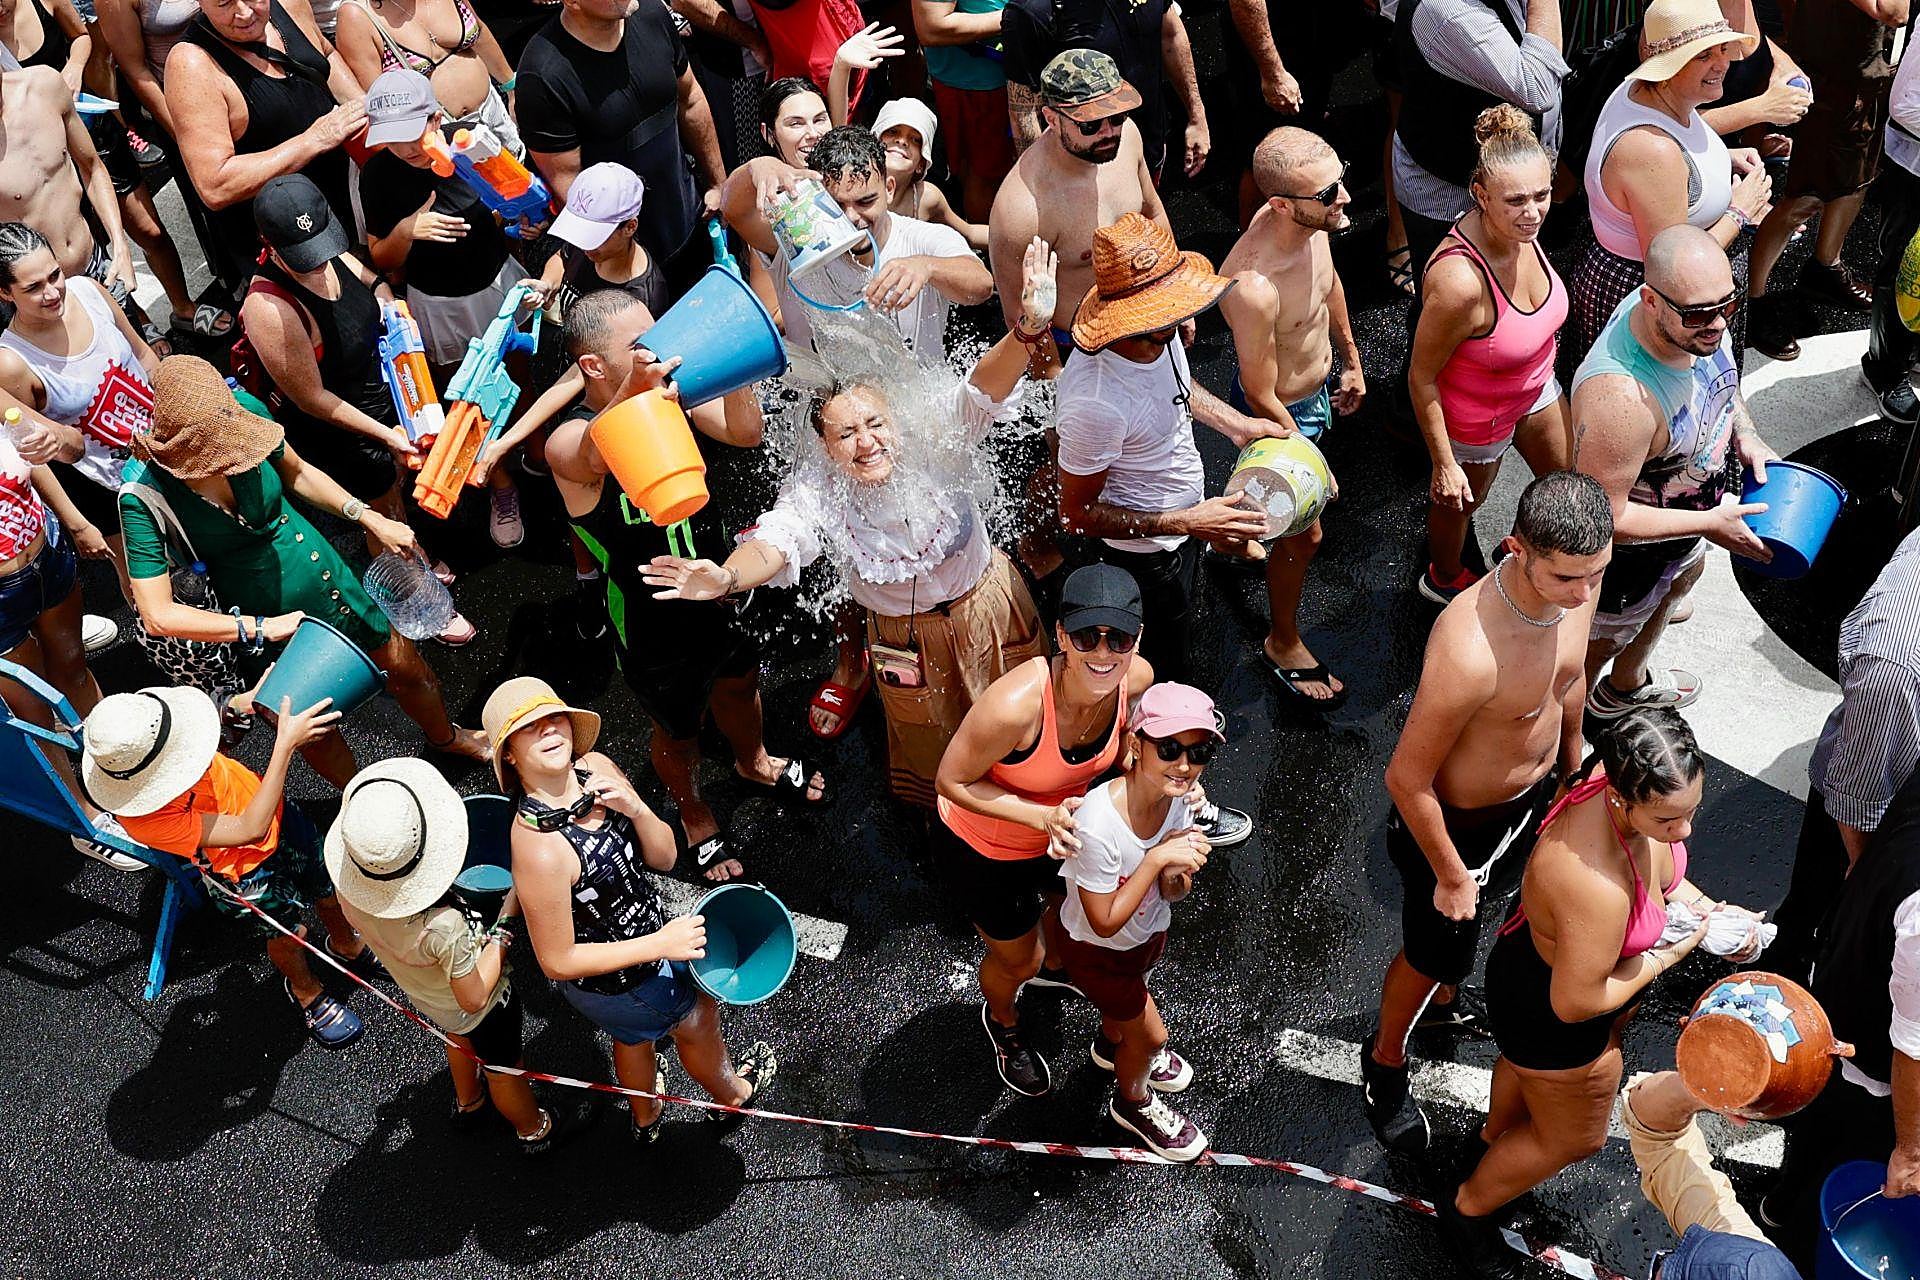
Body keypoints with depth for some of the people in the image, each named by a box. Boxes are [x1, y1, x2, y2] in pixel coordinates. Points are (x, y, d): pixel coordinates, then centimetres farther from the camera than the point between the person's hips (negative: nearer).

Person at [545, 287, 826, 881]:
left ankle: (754, 762, 66)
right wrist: (634, 389, -79)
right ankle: (694, 815, 54)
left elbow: (744, 433, -23)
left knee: (739, 680, 33)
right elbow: (596, 459, -57)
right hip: (653, 626, -5)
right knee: (679, 730, 22)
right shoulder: (568, 440, -33)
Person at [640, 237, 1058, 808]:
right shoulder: (816, 491, -24)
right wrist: (727, 577, -65)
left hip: (988, 607, 0)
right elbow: (777, 540, -41)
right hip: (909, 639, 0)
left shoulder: (934, 448, -26)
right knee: (931, 742, 22)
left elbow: (982, 392, -41)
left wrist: (1026, 330, -61)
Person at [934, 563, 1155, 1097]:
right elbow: (952, 782, -28)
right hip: (982, 847, -5)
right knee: (1017, 958, 21)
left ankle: (1054, 965, 73)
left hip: (1062, 825, 5)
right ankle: (1002, 1020, 59)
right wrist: (1042, 816, -38)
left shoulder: (1136, 677, -25)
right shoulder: (1015, 705, -44)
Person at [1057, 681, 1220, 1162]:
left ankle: (1111, 1045, 68)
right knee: (1150, 1033, 16)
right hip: (1097, 949, -5)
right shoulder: (1096, 824, -42)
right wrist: (1158, 858, -38)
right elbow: (1105, 922, -31)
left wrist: (1177, 874, -34)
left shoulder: (1179, 797, -23)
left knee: (1126, 1000, 34)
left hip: (1149, 931, 5)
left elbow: (1172, 893, -10)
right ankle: (1134, 1102, 50)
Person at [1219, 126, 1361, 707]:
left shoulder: (1312, 220, -20)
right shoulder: (1254, 288, -44)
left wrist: (1351, 360, 17)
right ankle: (1283, 643, 40)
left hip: (1317, 384, 7)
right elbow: (1261, 398, -28)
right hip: (1280, 413, -7)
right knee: (1303, 533, 14)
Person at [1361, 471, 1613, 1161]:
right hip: (1459, 823, -7)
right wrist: (1450, 875, -17)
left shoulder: (1575, 583, -20)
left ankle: (1442, 1001, 65)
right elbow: (1406, 779, -30)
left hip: (1533, 796, 7)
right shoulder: (1470, 652, -44)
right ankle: (1386, 1059, 51)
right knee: (1433, 950, 20)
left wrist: (1572, 767, 18)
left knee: (1481, 911, 34)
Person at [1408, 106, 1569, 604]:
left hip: (1536, 386, 7)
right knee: (1460, 503, 24)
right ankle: (1443, 579, 57)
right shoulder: (1459, 281, -43)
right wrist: (1444, 463, -20)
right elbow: (1421, 378, -29)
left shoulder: (1519, 227, -20)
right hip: (1477, 419, -7)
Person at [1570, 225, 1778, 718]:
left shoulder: (1696, 316, -22)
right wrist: (1709, 523, -28)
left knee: (1684, 574, 36)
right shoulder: (1618, 397, -47)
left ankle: (1628, 683, 66)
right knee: (1604, 639, 20)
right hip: (1631, 551, -8)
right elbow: (1605, 517, -36)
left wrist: (1745, 436, -9)